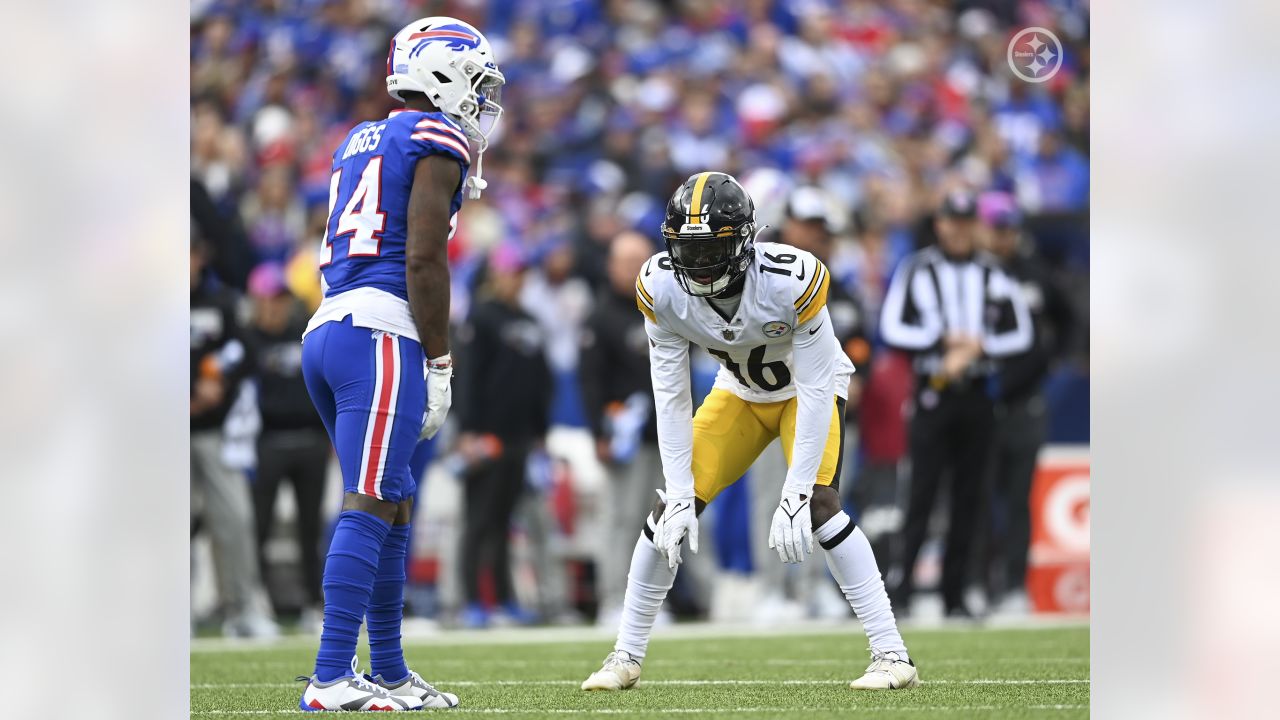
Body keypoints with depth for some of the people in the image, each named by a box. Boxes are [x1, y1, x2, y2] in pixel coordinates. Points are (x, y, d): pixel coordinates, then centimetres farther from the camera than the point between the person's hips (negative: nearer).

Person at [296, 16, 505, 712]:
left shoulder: (360, 142, 23)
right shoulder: (437, 140, -2)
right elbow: (423, 259, -10)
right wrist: (440, 367, -7)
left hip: (325, 333, 9)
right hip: (381, 334, -9)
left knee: (394, 504, 16)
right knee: (369, 505, -12)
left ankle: (390, 672, 20)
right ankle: (331, 680, -17)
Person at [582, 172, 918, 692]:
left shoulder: (791, 279, -37)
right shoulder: (661, 287, -26)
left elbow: (815, 390, -31)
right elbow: (671, 396, -18)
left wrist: (795, 495, -34)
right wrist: (680, 496, -22)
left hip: (808, 388, -4)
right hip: (740, 392, 4)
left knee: (818, 503, -25)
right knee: (671, 508, -6)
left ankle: (893, 655, -20)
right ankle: (626, 657, 10)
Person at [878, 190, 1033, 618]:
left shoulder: (993, 275, 9)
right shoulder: (917, 270, 2)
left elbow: (1021, 334, 7)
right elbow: (892, 329, -6)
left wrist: (979, 347, -9)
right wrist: (944, 343, -13)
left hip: (976, 395, 3)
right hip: (933, 391, -3)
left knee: (968, 498, 3)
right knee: (922, 491, -10)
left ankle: (955, 595, 6)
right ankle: (903, 582, -10)